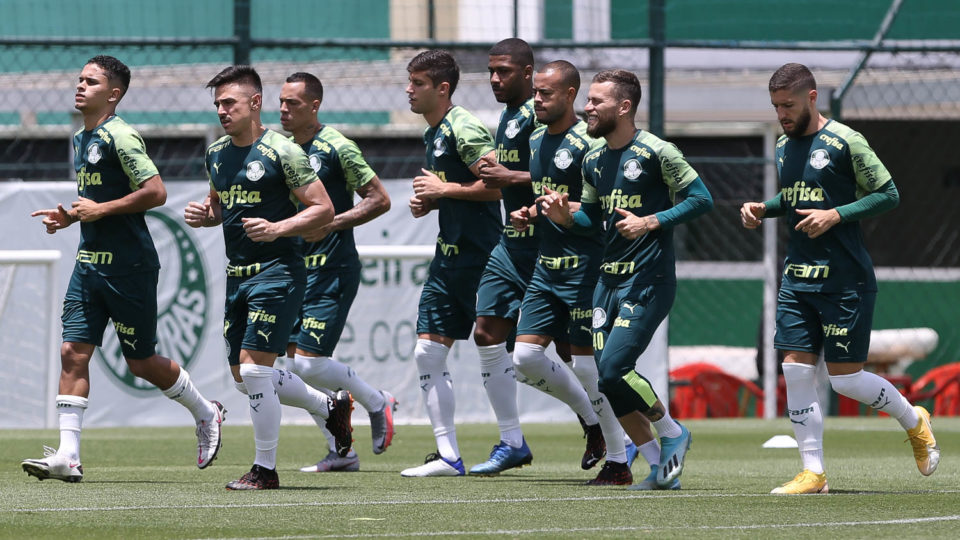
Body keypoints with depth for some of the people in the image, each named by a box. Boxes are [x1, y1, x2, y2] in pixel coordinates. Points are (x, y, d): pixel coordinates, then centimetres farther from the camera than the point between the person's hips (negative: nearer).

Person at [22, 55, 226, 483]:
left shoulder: (120, 136, -13)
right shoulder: (81, 139, 14)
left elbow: (155, 192, -20)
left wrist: (100, 210, -18)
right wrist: (69, 217, 10)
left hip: (129, 266, -8)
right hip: (90, 263, 8)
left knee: (142, 362, 2)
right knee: (73, 352, -4)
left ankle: (206, 414, 27)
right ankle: (68, 456, -7)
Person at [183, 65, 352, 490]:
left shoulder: (282, 152, -11)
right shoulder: (216, 153, 11)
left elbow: (324, 210, -10)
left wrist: (277, 229, -24)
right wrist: (203, 215, 4)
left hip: (277, 272, -8)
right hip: (237, 275, 8)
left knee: (254, 369, -14)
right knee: (243, 376, 11)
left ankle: (265, 469, -2)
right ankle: (330, 407, 32)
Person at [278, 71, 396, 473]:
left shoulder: (335, 147, -10)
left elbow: (379, 200, -9)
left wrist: (330, 224, -18)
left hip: (332, 270, -8)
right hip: (296, 269, 8)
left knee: (308, 361, -14)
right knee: (296, 362, 2)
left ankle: (377, 402, 10)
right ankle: (340, 452, 10)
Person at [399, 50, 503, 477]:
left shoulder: (463, 128, -14)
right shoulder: (433, 133, 16)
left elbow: (498, 184, -21)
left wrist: (444, 190, -16)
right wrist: (428, 202, 10)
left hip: (479, 257, -10)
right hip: (450, 255, 10)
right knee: (428, 353, 2)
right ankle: (448, 455, 2)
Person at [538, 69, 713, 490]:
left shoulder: (655, 152, -11)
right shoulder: (593, 160, 11)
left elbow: (700, 198, -9)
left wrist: (650, 222, -18)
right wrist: (565, 217, -1)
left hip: (648, 280, -8)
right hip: (609, 278, 8)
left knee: (613, 370, -17)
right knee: (608, 377, 2)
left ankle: (671, 433, 7)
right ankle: (662, 469, 11)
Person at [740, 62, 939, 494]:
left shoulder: (844, 142, -11)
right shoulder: (784, 146, 11)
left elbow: (888, 194, -8)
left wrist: (836, 215, -18)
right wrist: (763, 209, 6)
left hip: (845, 280, -7)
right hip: (798, 276, 7)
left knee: (846, 378, -4)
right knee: (796, 370, -3)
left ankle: (914, 422, 23)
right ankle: (813, 472, 2)